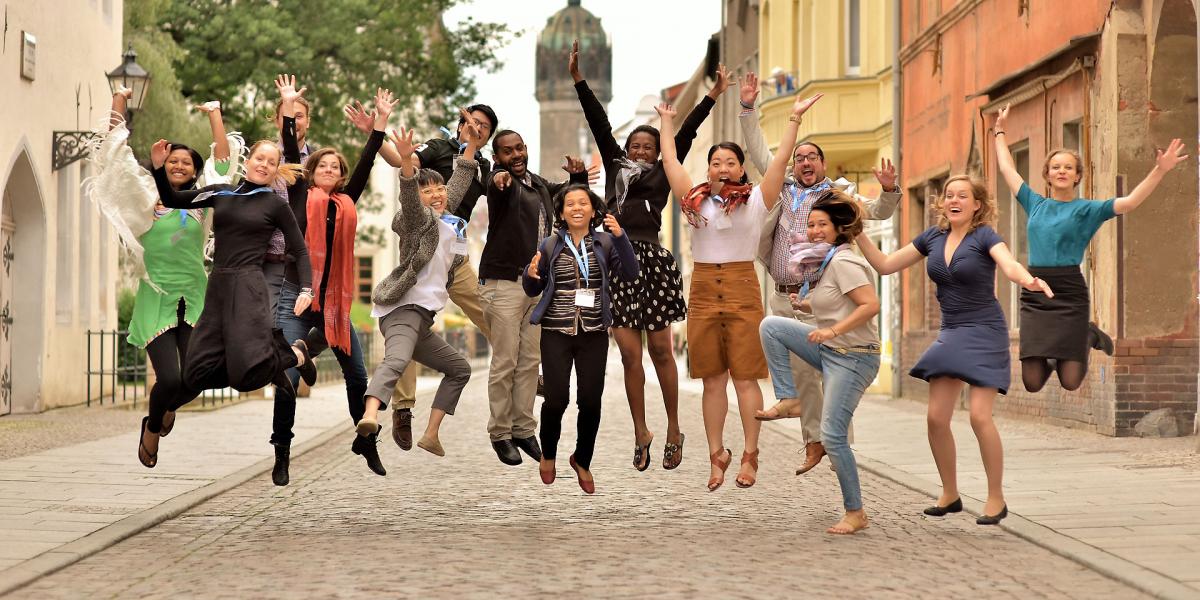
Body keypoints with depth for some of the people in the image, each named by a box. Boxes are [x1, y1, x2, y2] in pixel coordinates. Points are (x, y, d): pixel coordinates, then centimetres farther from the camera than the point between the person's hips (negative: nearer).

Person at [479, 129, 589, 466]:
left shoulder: (538, 184, 13)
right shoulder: (503, 182, -8)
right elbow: (497, 185, -34)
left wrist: (578, 175, 8)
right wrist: (499, 179, -59)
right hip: (504, 284, -6)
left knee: (530, 361, 9)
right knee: (505, 363, -4)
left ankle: (524, 429, 17)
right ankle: (500, 434, 4)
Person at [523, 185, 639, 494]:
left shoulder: (605, 242, 2)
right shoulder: (550, 245, 4)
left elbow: (631, 272, -12)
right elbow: (533, 291, 10)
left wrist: (620, 236, -23)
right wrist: (530, 275, -12)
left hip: (594, 334, 0)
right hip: (556, 333, 0)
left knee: (591, 400, 3)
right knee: (557, 399, -3)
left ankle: (582, 461, 25)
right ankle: (548, 453, 26)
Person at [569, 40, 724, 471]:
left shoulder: (662, 173, 10)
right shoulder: (615, 166, 15)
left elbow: (685, 133, 7)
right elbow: (599, 123, 12)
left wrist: (713, 96, 5)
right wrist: (578, 78, 12)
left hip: (652, 261, -2)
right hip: (617, 261, 2)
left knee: (660, 351, 3)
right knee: (629, 354, 1)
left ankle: (673, 430, 14)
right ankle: (641, 433, 9)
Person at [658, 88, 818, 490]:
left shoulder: (754, 201, 2)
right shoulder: (696, 201, 9)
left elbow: (781, 160, -2)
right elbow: (670, 160, 15)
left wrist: (795, 117, -3)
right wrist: (667, 122, 23)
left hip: (742, 290, -3)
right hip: (703, 291, 3)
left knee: (745, 378, -3)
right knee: (712, 380, 5)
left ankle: (750, 457, 0)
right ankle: (717, 455, 9)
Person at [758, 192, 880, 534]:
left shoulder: (843, 262, -16)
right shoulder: (826, 262, 14)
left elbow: (871, 305, -24)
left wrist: (833, 330, -26)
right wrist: (804, 305, 9)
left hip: (853, 358, -10)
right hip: (830, 351, 10)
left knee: (832, 434, -11)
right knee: (770, 326, 0)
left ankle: (855, 514, -1)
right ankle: (788, 399, 3)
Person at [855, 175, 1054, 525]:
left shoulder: (985, 236, -10)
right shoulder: (933, 237, 5)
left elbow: (1010, 265, -29)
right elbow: (885, 265, 9)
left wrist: (1029, 281, -51)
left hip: (985, 334, -6)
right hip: (950, 334, 6)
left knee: (979, 416, -15)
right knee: (937, 417, 0)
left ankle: (996, 499, 0)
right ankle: (949, 494, 18)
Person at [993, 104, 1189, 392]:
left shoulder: (1086, 209, 2)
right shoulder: (1035, 204, 12)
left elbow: (1129, 202, -12)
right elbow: (1007, 169, 24)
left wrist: (1160, 170, -22)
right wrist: (1000, 133, 32)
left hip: (1069, 293, -3)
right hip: (1034, 294, 3)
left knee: (1070, 382, -7)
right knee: (1032, 382, -6)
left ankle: (1089, 337, 25)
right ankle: (1050, 357, 30)